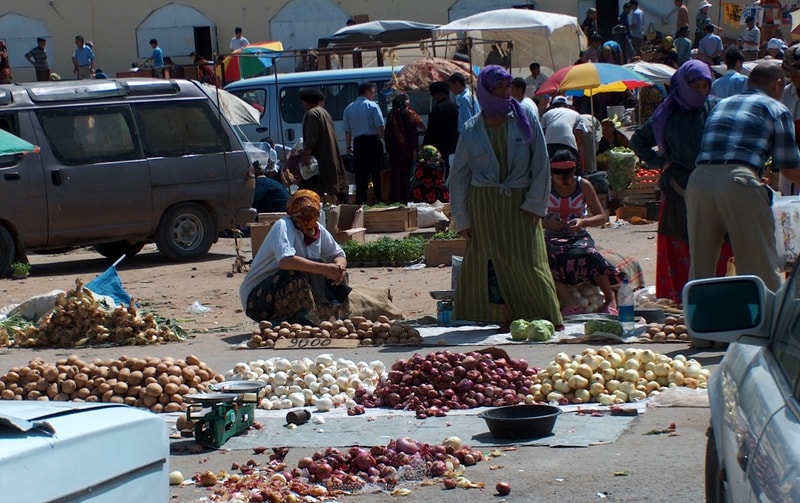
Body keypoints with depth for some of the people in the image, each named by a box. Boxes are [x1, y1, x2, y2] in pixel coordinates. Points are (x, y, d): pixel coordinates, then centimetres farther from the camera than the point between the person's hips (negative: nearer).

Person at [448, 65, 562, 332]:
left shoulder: (525, 120, 2)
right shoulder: (472, 130, 4)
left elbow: (541, 163, 2)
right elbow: (459, 175, 8)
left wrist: (535, 203, -6)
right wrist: (462, 218, 3)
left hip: (520, 202, -1)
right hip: (484, 204, 1)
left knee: (527, 259, -7)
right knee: (493, 261, -2)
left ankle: (549, 316, -1)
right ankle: (507, 317, 4)